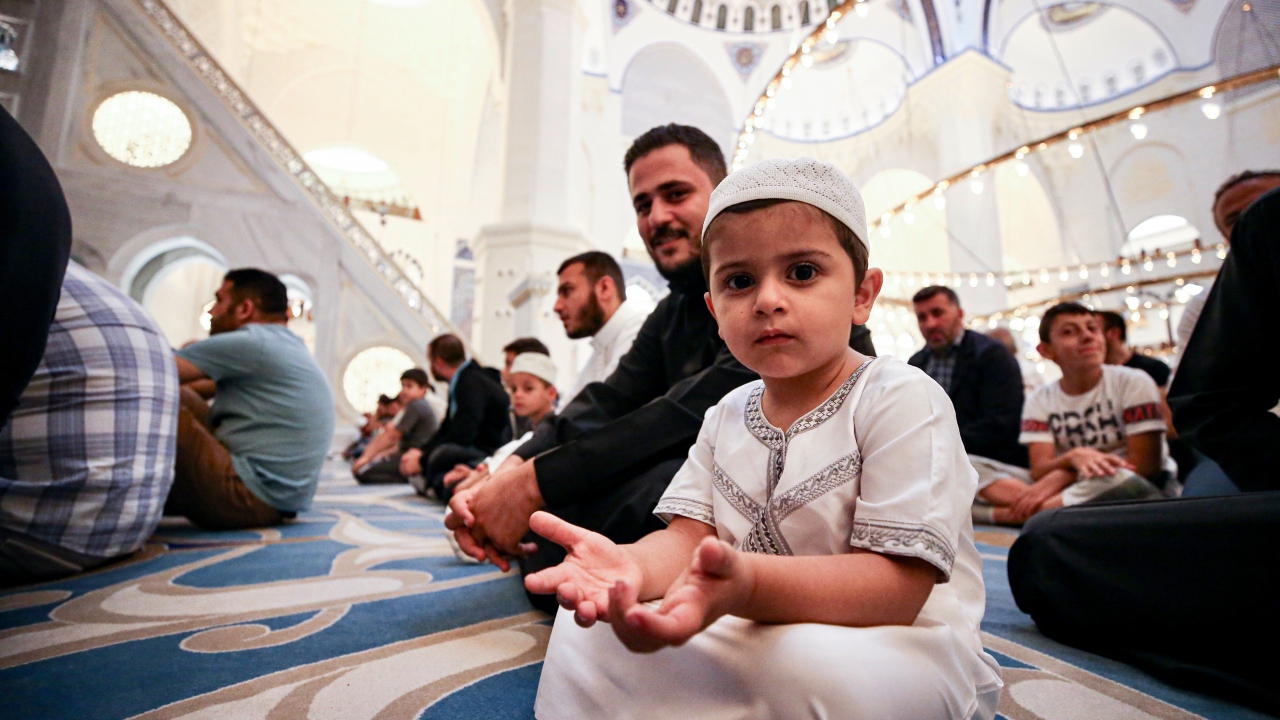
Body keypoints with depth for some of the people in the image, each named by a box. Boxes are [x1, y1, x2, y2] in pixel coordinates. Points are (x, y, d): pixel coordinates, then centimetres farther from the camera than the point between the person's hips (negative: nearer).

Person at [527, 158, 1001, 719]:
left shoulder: (903, 400, -15)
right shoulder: (726, 416, 4)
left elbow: (896, 585, -22)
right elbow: (689, 538, -1)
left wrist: (746, 583, -41)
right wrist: (632, 565, -26)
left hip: (900, 648, -3)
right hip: (756, 628, 4)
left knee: (811, 669, -38)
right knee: (583, 624, -10)